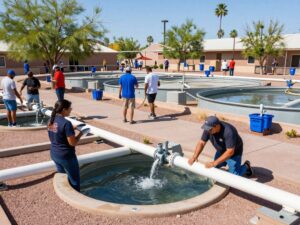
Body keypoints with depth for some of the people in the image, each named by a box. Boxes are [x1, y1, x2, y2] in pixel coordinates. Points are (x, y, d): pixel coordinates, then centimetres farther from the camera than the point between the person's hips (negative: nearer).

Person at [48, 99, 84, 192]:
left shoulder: (51, 121, 1)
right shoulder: (66, 123, -24)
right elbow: (73, 143, -23)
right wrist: (80, 134, -7)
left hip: (54, 154, 8)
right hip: (66, 156, -8)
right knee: (74, 180, 10)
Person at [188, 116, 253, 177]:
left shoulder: (228, 132, -38)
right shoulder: (208, 129, -20)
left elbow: (230, 152, -38)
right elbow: (201, 142, -14)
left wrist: (215, 163, -40)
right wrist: (194, 157, -27)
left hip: (234, 152, -6)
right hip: (221, 151, 6)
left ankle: (246, 166, 19)